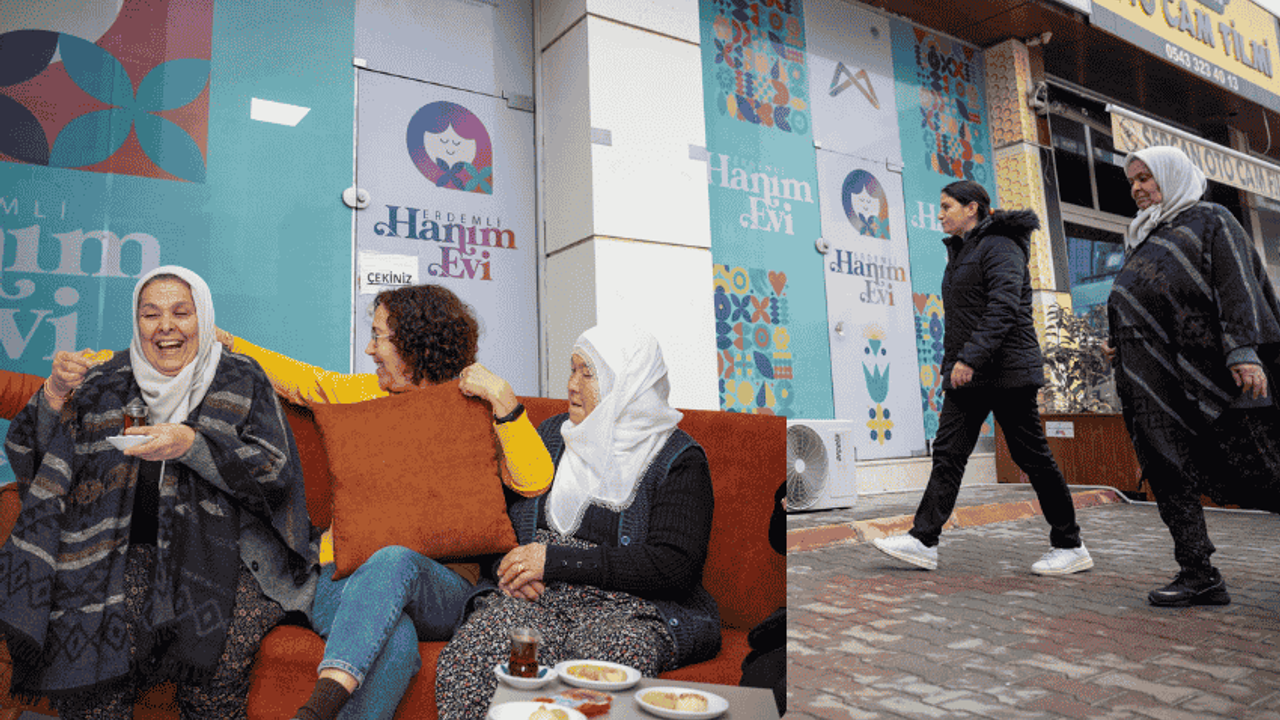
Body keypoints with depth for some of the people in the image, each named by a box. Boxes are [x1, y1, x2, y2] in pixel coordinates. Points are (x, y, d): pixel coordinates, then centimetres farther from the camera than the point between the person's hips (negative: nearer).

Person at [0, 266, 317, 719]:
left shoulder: (240, 380, 6)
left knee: (218, 665, -28)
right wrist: (54, 395, -4)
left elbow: (275, 468, -5)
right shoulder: (104, 385, 14)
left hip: (218, 551, -2)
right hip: (123, 552, 2)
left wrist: (191, 444, -18)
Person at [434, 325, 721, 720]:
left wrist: (554, 560, -14)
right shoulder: (549, 435, 17)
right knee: (466, 661, -26)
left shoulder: (680, 460, 0)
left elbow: (674, 565, -12)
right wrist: (510, 569, -3)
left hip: (630, 606, -3)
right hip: (533, 596, 4)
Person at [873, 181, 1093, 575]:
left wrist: (970, 358, -28)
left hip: (1006, 371, -9)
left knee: (1032, 456, -1)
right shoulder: (961, 252, 20)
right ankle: (924, 541, 0)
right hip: (967, 375, 9)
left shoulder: (1000, 246, -7)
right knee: (947, 452, 1)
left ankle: (1070, 546, 13)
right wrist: (952, 365, 20)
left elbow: (1003, 308, -21)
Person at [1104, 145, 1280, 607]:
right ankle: (1199, 575, 4)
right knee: (1167, 471, 0)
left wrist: (1243, 350, -19)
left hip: (1204, 370, -7)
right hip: (1154, 379, 7)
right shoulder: (1143, 240, 24)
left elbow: (1237, 286, -8)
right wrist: (1117, 346, 9)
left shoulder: (1209, 222, 4)